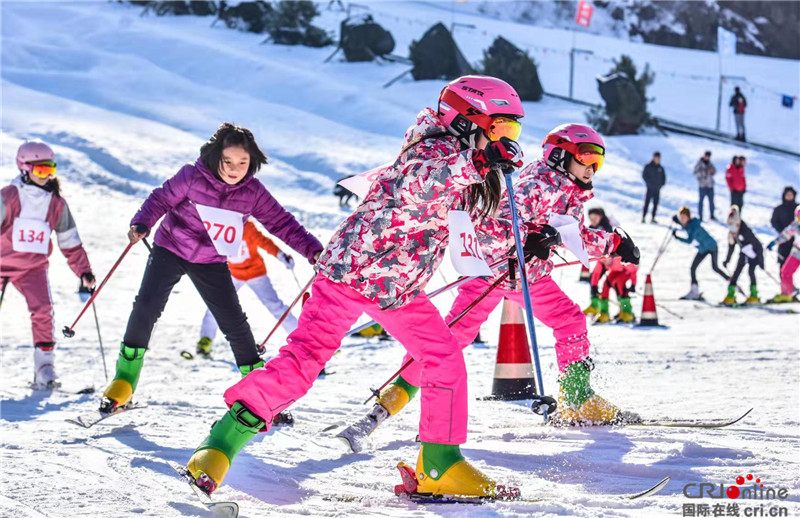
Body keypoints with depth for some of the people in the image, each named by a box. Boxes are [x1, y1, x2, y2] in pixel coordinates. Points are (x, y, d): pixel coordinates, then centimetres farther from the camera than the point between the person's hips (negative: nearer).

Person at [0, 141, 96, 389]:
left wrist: (84, 272, 1)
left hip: (34, 267, 2)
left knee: (43, 312, -16)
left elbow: (70, 242, 6)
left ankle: (44, 371, -12)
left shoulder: (57, 203, -1)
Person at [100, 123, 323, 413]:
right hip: (171, 250, -2)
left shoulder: (253, 192, -11)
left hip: (212, 263, 2)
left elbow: (281, 223, -8)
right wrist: (141, 224, -32)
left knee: (235, 324, -1)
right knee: (146, 308, -15)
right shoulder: (193, 177, -19)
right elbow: (161, 199, -13)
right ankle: (124, 382, -1)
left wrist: (313, 250, -17)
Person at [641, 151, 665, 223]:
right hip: (650, 188, -4)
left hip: (657, 189, 4)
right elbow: (644, 175, -3)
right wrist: (649, 183, -9)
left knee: (656, 204, 3)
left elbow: (663, 177, 17)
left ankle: (653, 218, 8)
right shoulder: (648, 167, -2)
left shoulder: (661, 168, 9)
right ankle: (643, 218, -4)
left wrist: (661, 184, 5)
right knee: (647, 203, -6)